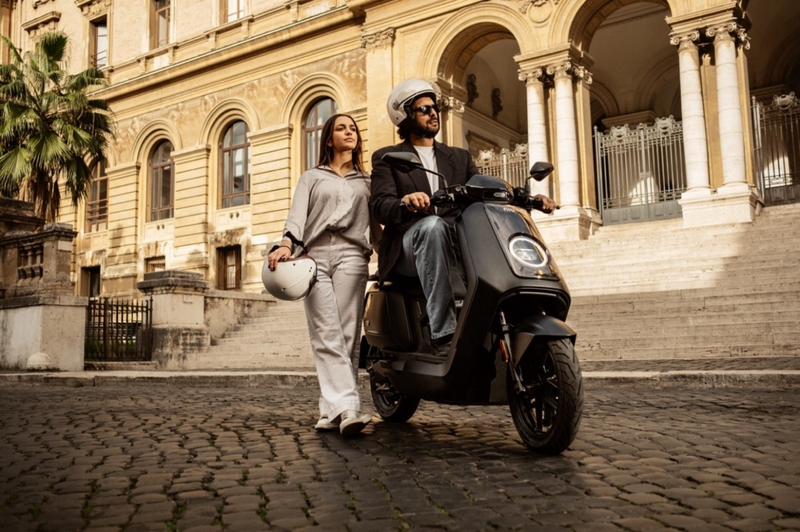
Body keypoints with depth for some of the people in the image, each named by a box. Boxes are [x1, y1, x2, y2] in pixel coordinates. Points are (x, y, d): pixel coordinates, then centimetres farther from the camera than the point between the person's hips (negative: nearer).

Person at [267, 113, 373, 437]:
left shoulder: (366, 182, 27)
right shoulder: (311, 177, 22)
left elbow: (374, 222, 17)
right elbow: (297, 215, 6)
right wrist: (287, 244, -12)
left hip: (350, 255, 1)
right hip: (315, 255, 0)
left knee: (346, 336, -11)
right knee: (327, 337, -14)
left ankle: (333, 412, -12)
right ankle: (347, 407, -22)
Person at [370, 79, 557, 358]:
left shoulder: (459, 157, 26)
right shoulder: (386, 157, 13)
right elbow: (379, 206, -4)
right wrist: (405, 203, -28)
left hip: (454, 245, 4)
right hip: (406, 247, -3)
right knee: (432, 225, -37)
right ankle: (443, 334, -42)